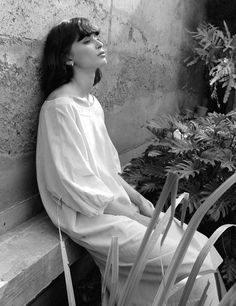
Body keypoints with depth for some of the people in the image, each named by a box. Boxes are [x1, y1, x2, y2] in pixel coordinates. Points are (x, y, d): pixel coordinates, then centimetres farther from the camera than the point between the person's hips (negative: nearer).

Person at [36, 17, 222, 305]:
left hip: (116, 203, 8)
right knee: (189, 263, -12)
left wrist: (141, 201, 1)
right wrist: (137, 217, -13)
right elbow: (78, 185, -18)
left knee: (199, 244, -1)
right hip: (89, 216, -8)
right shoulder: (60, 106, -15)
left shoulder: (94, 104, 11)